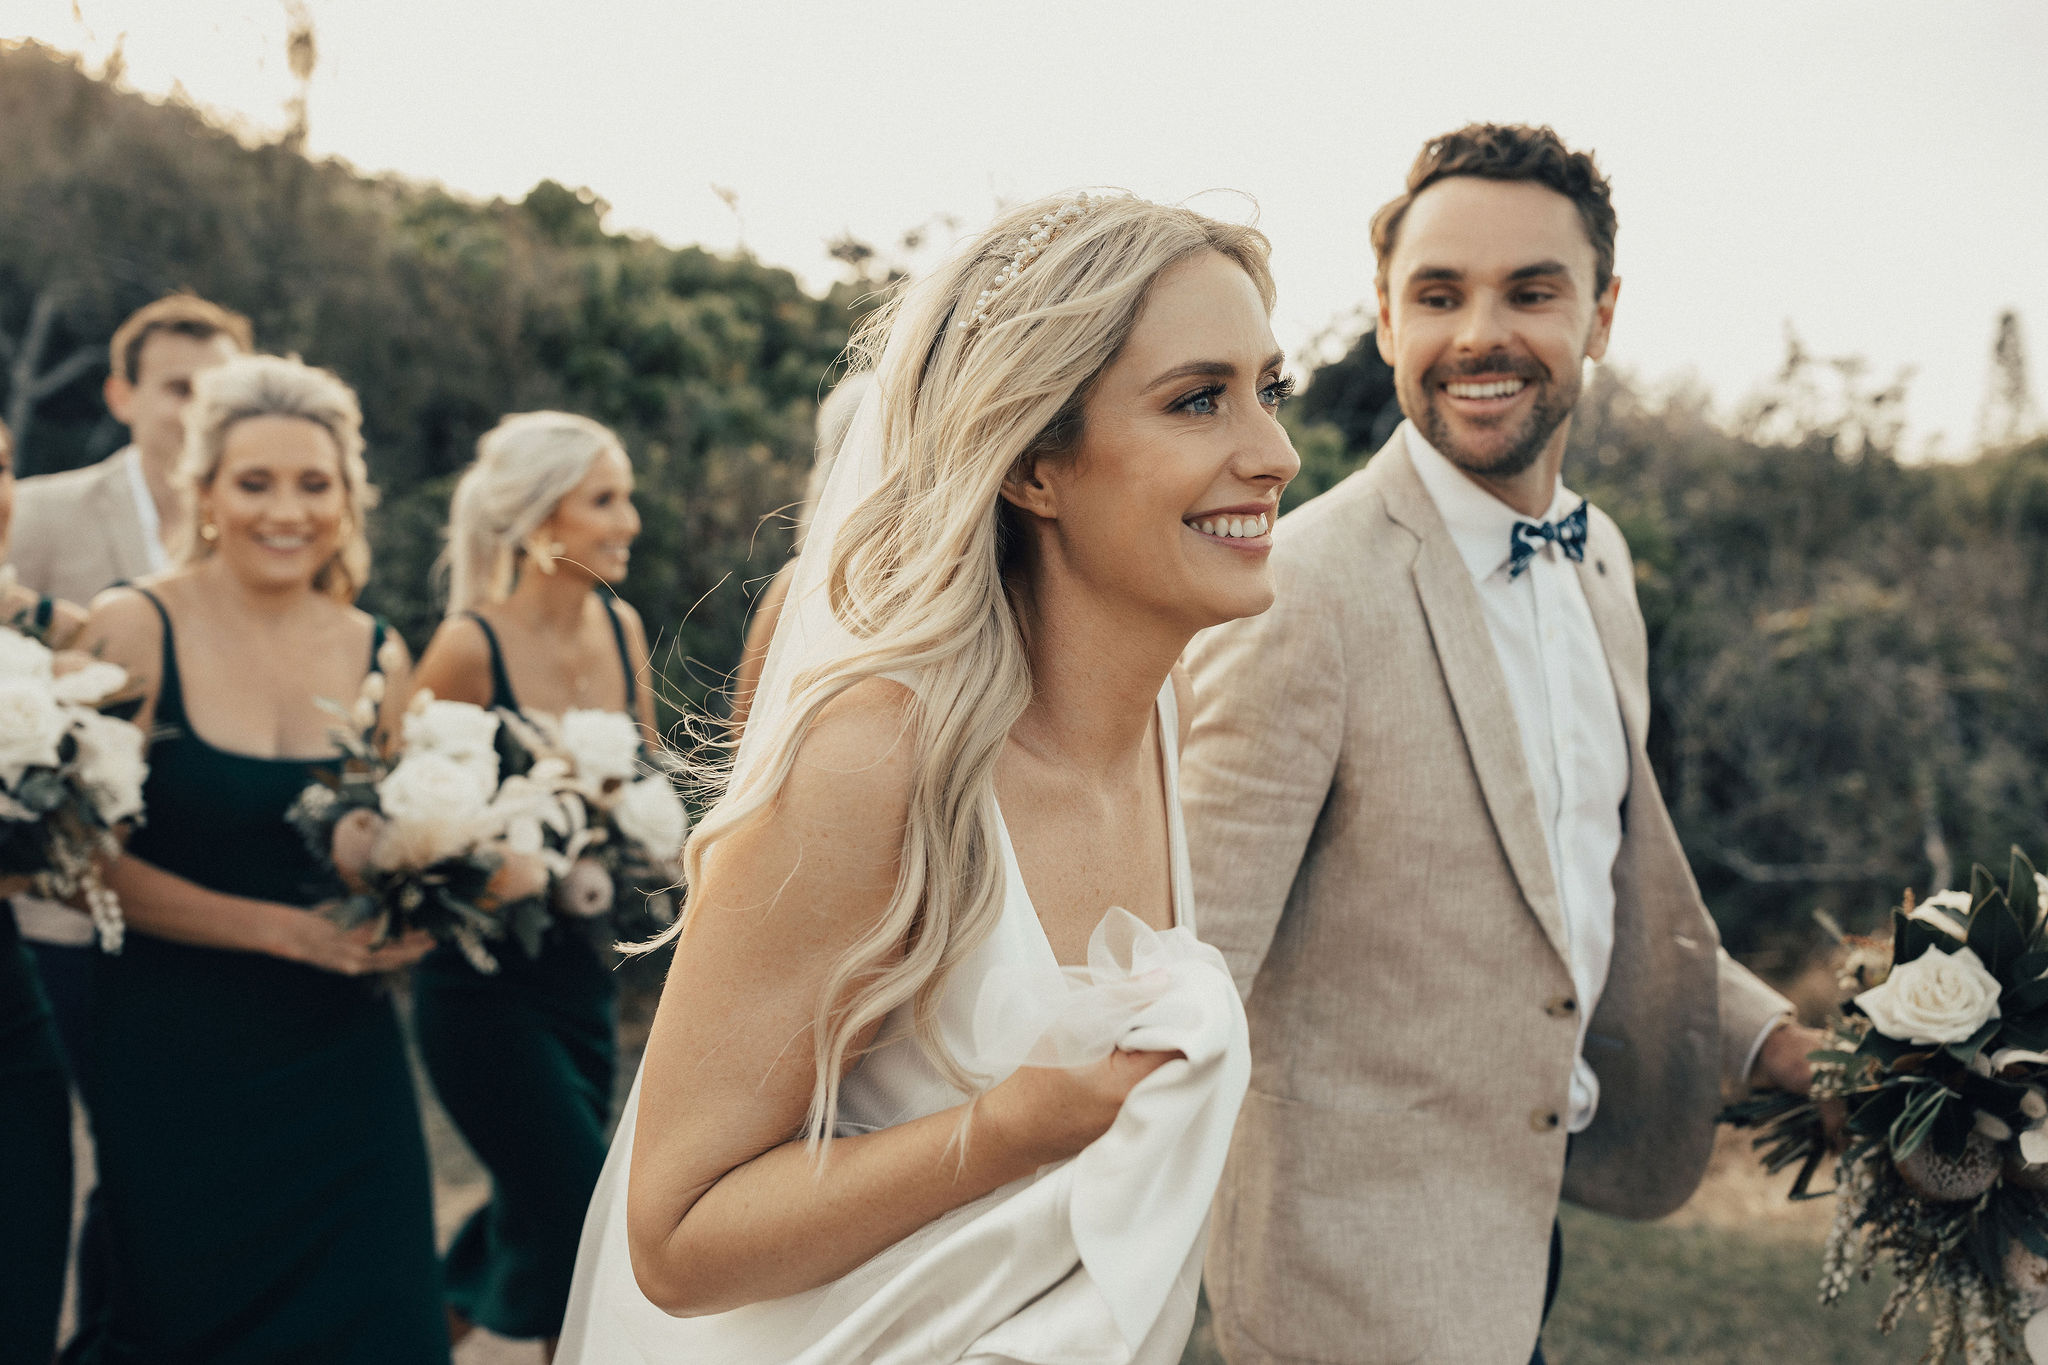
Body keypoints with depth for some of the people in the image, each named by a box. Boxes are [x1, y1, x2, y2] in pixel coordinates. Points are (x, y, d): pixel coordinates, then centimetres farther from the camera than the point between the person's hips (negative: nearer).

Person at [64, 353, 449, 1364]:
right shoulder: (133, 629, -9)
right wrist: (289, 929, -17)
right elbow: (95, 859, -12)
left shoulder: (377, 656, 4)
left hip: (339, 1054, 3)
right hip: (173, 1056, -3)